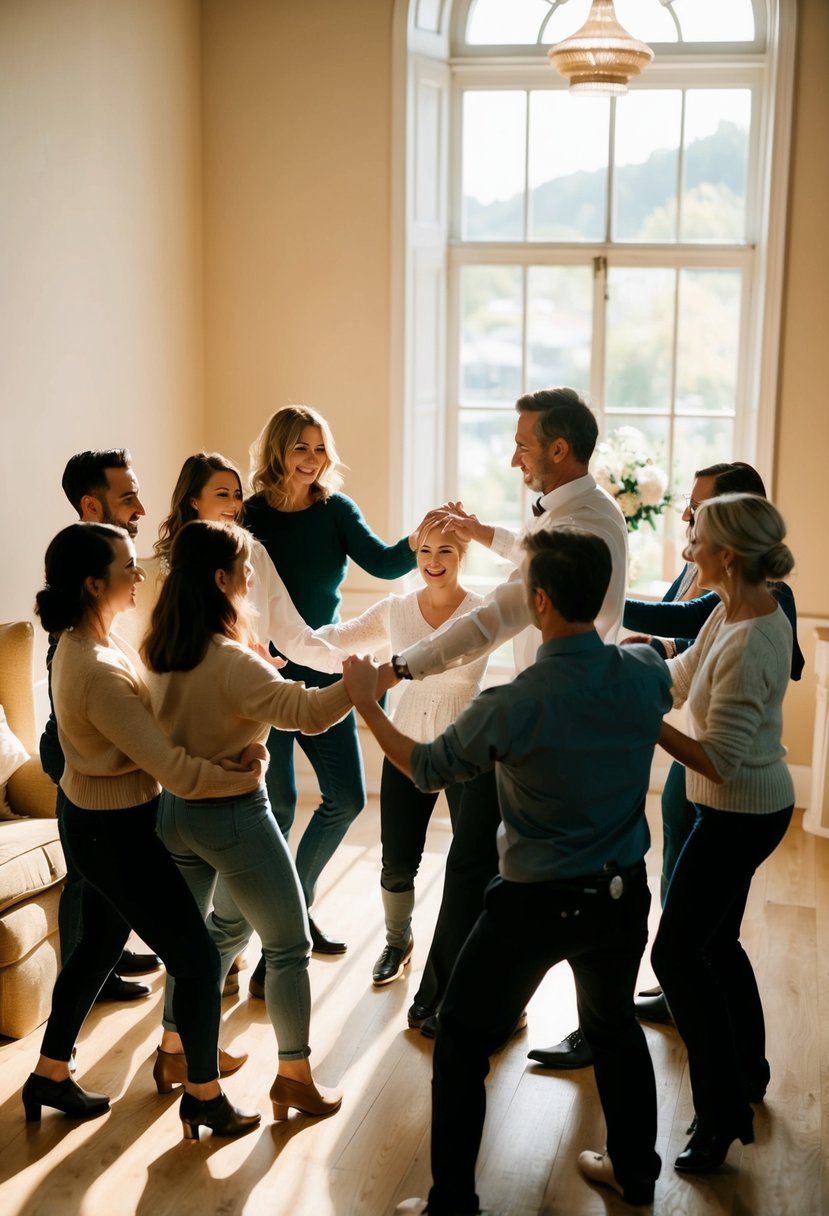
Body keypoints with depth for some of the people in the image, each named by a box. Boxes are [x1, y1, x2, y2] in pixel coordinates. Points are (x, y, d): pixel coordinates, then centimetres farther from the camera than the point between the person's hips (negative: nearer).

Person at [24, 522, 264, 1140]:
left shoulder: (87, 642, 0)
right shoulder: (97, 671, -31)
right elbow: (175, 770, -30)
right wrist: (246, 776, -16)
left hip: (99, 825, 10)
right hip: (117, 833, -10)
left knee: (99, 945, 25)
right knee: (198, 960, 4)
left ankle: (51, 1074, 40)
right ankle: (204, 1094, 22)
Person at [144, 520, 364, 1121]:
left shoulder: (163, 649, -1)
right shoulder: (230, 659, -25)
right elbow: (307, 711, -34)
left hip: (174, 810, 8)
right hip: (231, 814, -8)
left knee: (217, 928, 27)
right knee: (289, 945, 10)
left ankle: (175, 1050, 36)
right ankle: (295, 1076, 20)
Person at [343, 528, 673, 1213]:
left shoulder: (513, 707, -23)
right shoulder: (645, 675, -12)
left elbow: (426, 770, -6)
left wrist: (367, 703, 6)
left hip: (536, 904, -5)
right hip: (622, 894, 5)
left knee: (462, 1042, 12)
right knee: (616, 1026, 27)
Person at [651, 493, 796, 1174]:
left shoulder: (747, 645, -29)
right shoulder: (738, 610, -1)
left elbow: (719, 760, -29)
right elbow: (685, 677, 10)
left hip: (740, 815, -10)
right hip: (747, 807, 10)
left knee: (677, 953, -2)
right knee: (716, 942, 22)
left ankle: (724, 1112, 9)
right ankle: (749, 1072, 40)